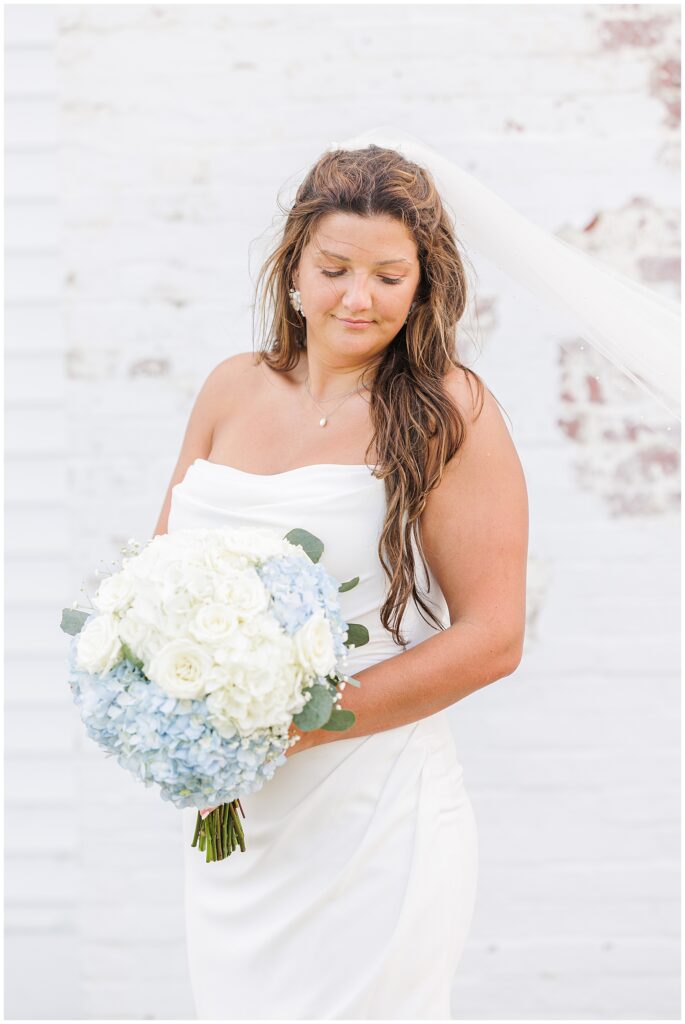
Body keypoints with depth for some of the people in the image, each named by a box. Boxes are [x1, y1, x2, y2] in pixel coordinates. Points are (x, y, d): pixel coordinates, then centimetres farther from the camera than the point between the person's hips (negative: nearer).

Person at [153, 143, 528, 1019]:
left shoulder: (448, 414, -8)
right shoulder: (233, 389, 7)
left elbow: (492, 638, -11)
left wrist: (301, 722, -16)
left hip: (369, 822, -5)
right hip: (229, 808, 5)